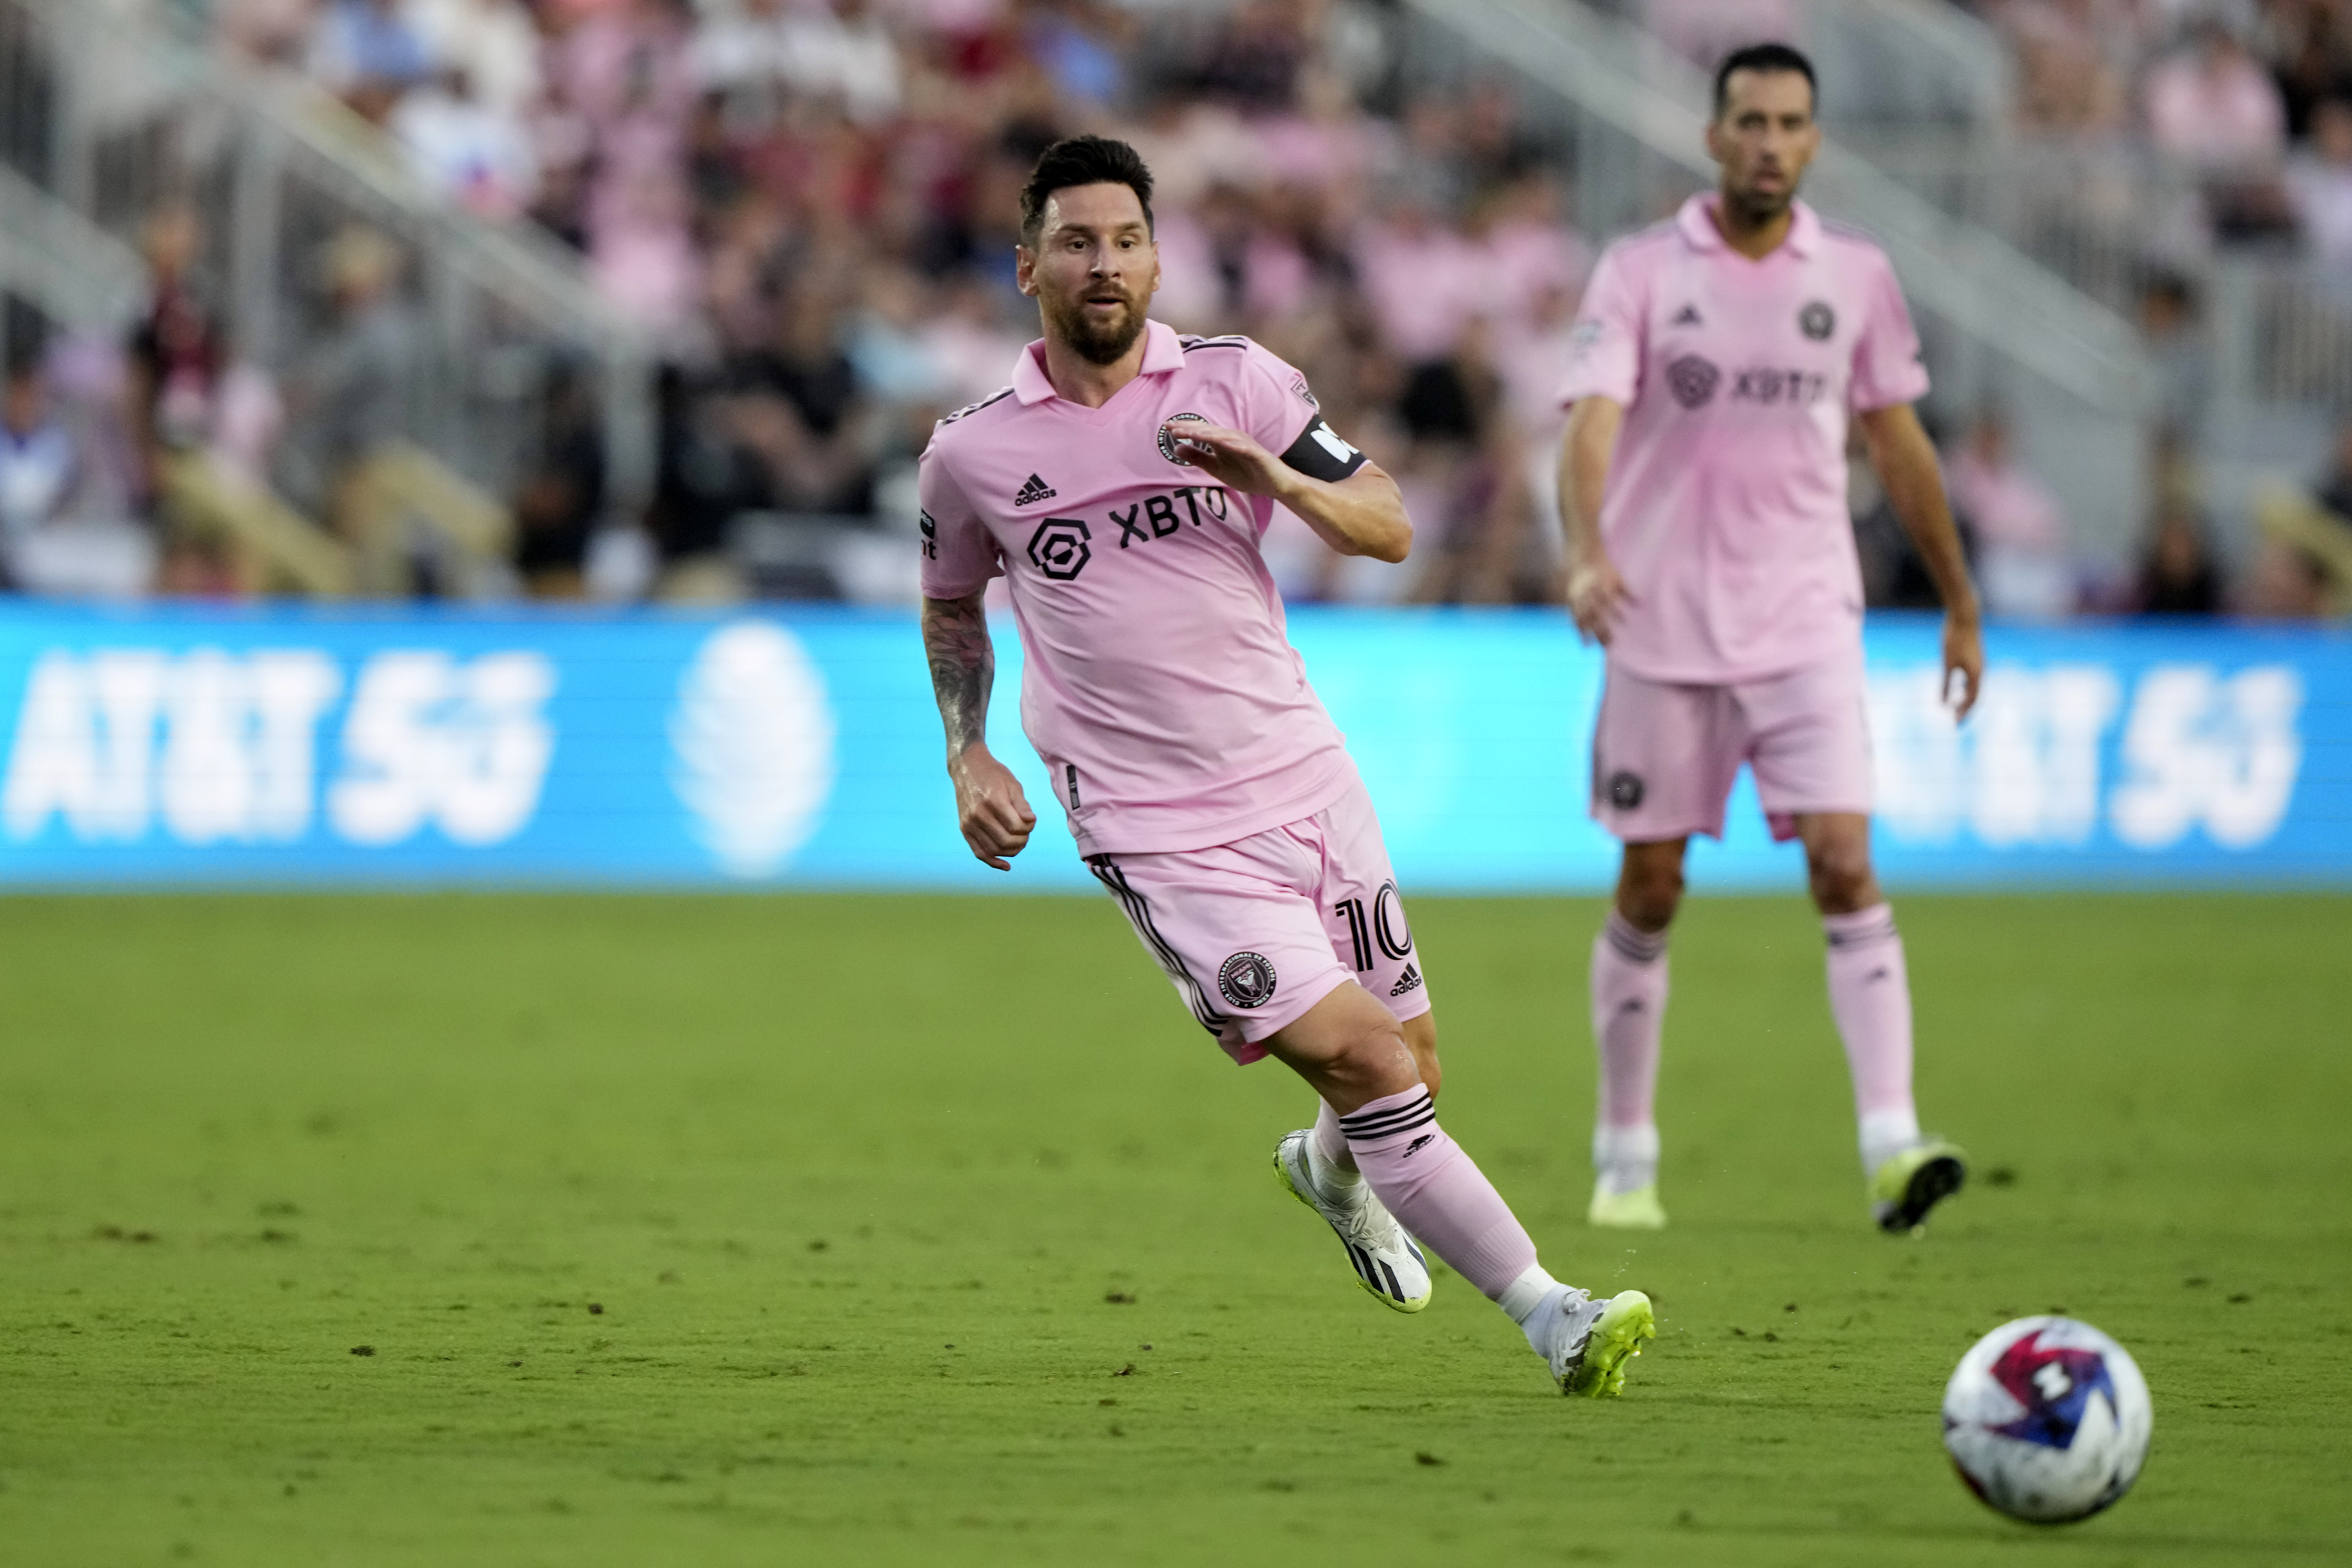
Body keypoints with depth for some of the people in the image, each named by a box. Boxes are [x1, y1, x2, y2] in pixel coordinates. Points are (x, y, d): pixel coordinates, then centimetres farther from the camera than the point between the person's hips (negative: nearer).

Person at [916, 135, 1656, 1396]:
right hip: (1159, 836, -3)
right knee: (1366, 1065, -17)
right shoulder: (971, 453, 0)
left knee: (1412, 1074, 12)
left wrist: (1282, 481, -18)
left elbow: (1391, 528, 1)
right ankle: (1550, 1317, -14)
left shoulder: (1235, 383, 1)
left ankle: (1332, 1168, 48)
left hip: (1303, 775, 3)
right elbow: (949, 605, 19)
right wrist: (967, 758, 6)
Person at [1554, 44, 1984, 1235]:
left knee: (1845, 868, -13)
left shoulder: (1855, 278, 6)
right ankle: (1625, 1156, 20)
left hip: (1806, 622, 1)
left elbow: (1898, 443, 15)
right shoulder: (1641, 273, -2)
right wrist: (1587, 550, -33)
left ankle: (1891, 1146, -21)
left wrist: (1961, 607, 17)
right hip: (1662, 626, -1)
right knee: (1649, 890, 5)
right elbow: (1593, 421, -14)